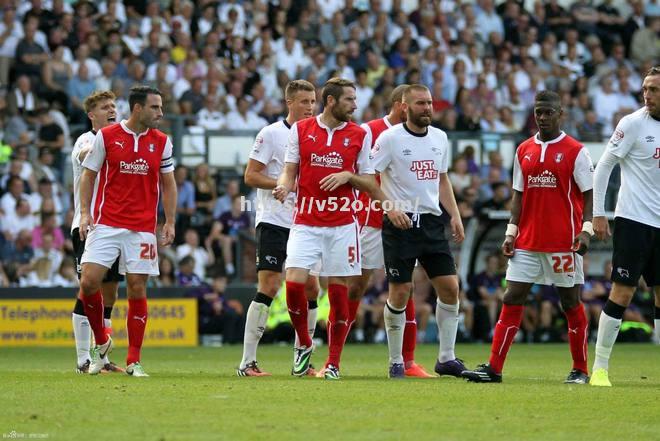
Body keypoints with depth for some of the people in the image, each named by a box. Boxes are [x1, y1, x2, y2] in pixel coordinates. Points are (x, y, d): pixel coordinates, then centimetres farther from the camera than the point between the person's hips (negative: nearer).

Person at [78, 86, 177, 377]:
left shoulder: (161, 142, 6)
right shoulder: (105, 136, 0)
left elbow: (168, 184, 12)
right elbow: (88, 175, 6)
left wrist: (170, 222, 4)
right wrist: (85, 211, -5)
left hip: (142, 228, 1)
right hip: (106, 224, -1)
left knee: (137, 289, -1)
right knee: (89, 282, -11)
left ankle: (133, 361, 5)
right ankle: (101, 342, 14)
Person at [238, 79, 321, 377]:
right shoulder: (271, 134, -6)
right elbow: (250, 176, -9)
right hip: (274, 222, -6)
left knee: (311, 289, 4)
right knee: (268, 288, -11)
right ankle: (247, 362, -8)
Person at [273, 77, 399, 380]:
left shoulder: (359, 135, 5)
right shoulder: (300, 129, 5)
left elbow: (370, 183, 8)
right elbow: (290, 171, 7)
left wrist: (348, 176, -11)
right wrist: (283, 187, -14)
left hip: (342, 224, 1)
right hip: (305, 223, 0)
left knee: (338, 290, 0)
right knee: (294, 282, -15)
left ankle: (333, 363, 9)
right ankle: (304, 344, 10)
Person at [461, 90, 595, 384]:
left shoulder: (575, 151, -3)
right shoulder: (524, 151, 11)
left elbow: (589, 194, -4)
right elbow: (519, 195, 14)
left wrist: (586, 230, -15)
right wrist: (511, 232, 6)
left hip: (563, 243, -4)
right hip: (527, 242, 4)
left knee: (571, 303, 4)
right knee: (512, 299, -2)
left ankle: (580, 370, 14)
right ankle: (494, 368, -3)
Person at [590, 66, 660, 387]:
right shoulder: (633, 123, -6)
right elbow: (603, 168, -5)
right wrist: (598, 214, -9)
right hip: (633, 220, -5)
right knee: (622, 292, -8)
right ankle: (600, 368, -2)